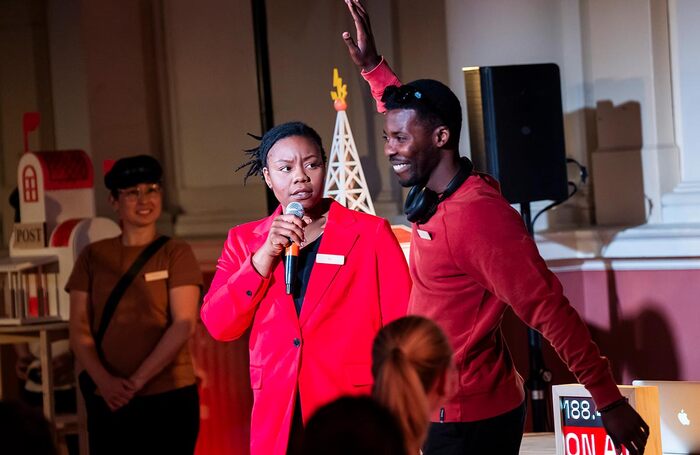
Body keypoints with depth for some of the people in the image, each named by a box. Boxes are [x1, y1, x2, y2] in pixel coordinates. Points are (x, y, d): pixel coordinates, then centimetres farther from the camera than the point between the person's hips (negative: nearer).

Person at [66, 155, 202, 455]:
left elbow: (184, 324, -8)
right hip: (108, 399, 2)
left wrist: (137, 380, -15)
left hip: (168, 397, -2)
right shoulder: (93, 256, 7)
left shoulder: (176, 254, 1)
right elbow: (79, 328, 3)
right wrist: (104, 380, -13)